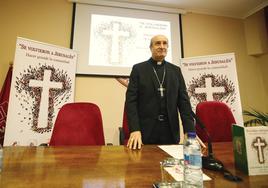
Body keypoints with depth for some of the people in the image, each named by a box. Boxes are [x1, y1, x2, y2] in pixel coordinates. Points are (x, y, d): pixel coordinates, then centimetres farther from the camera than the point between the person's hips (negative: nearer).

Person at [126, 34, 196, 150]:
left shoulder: (176, 70, 10)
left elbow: (183, 101, 4)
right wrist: (135, 129, -17)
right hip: (145, 131, -2)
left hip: (170, 131, 3)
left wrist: (190, 131, -6)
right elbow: (131, 100, -6)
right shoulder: (138, 69, 1)